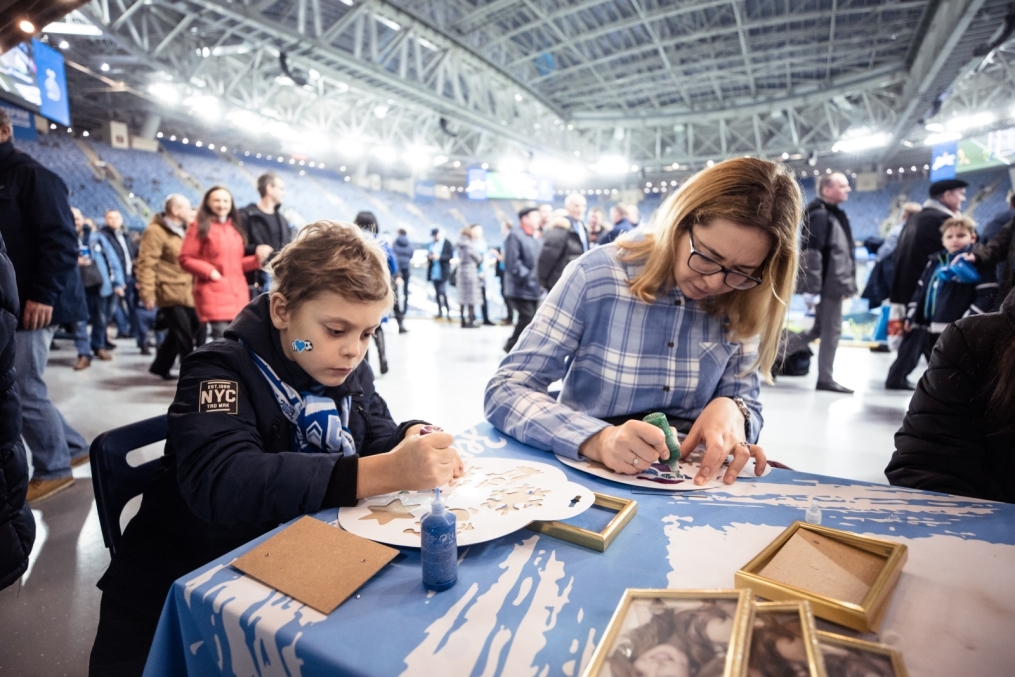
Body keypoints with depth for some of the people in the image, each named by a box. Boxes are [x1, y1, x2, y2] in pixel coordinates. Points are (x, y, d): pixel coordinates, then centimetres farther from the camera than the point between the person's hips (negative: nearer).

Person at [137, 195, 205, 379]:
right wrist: (147, 293, -22)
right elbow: (146, 263, -17)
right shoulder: (155, 232, -11)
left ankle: (161, 365, 28)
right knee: (184, 334, -4)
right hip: (170, 292, -9)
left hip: (186, 291, 9)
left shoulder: (183, 230, 17)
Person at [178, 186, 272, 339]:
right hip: (213, 293, -6)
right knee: (222, 336, -14)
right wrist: (209, 271, -16)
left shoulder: (235, 228, 18)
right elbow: (185, 259, -3)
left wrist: (257, 258, 4)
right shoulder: (199, 227, 1)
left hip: (238, 294, 6)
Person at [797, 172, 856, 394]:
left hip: (835, 284, 10)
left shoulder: (836, 214, 18)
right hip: (828, 285, -10)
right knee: (831, 330, -2)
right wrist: (812, 288, -26)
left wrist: (847, 283, 22)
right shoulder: (820, 215, -13)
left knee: (822, 328, 16)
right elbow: (812, 253, -22)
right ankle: (825, 378, 7)